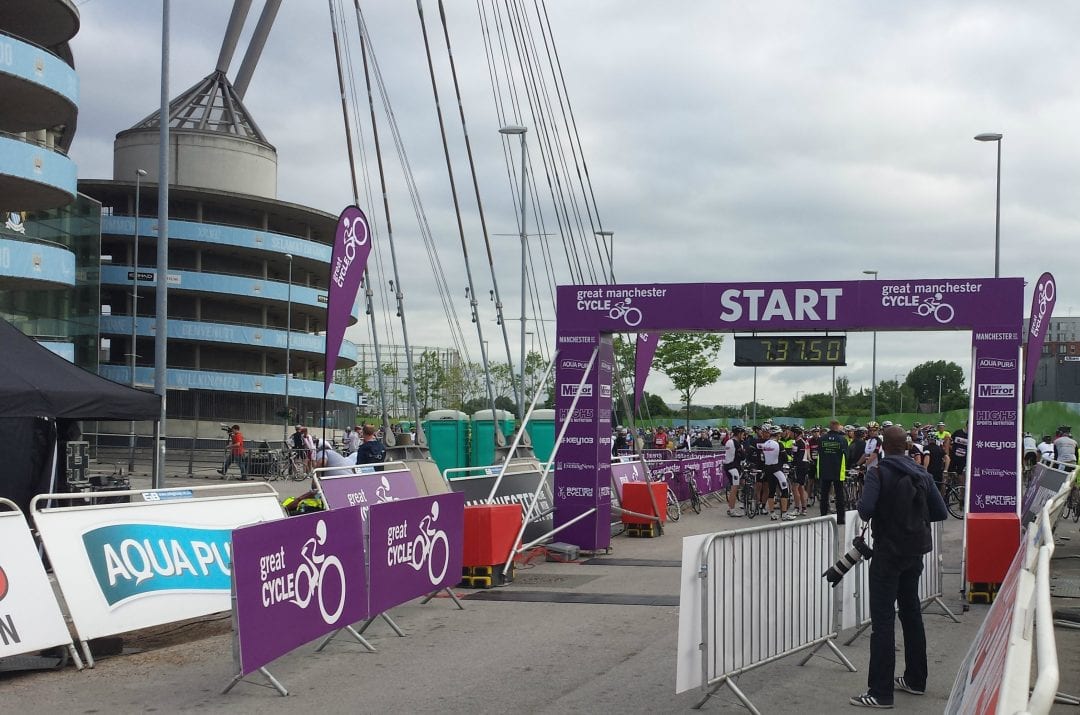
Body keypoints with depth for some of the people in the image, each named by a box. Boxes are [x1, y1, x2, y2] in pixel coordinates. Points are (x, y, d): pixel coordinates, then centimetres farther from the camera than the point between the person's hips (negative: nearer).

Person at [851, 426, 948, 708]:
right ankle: (915, 679, 27)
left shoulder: (879, 472, -13)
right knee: (911, 613, 18)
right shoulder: (921, 474, 5)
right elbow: (940, 513, 5)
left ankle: (881, 692, -8)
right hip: (915, 551, 7)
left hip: (888, 552, -7)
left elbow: (865, 509, -25)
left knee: (883, 620, -6)